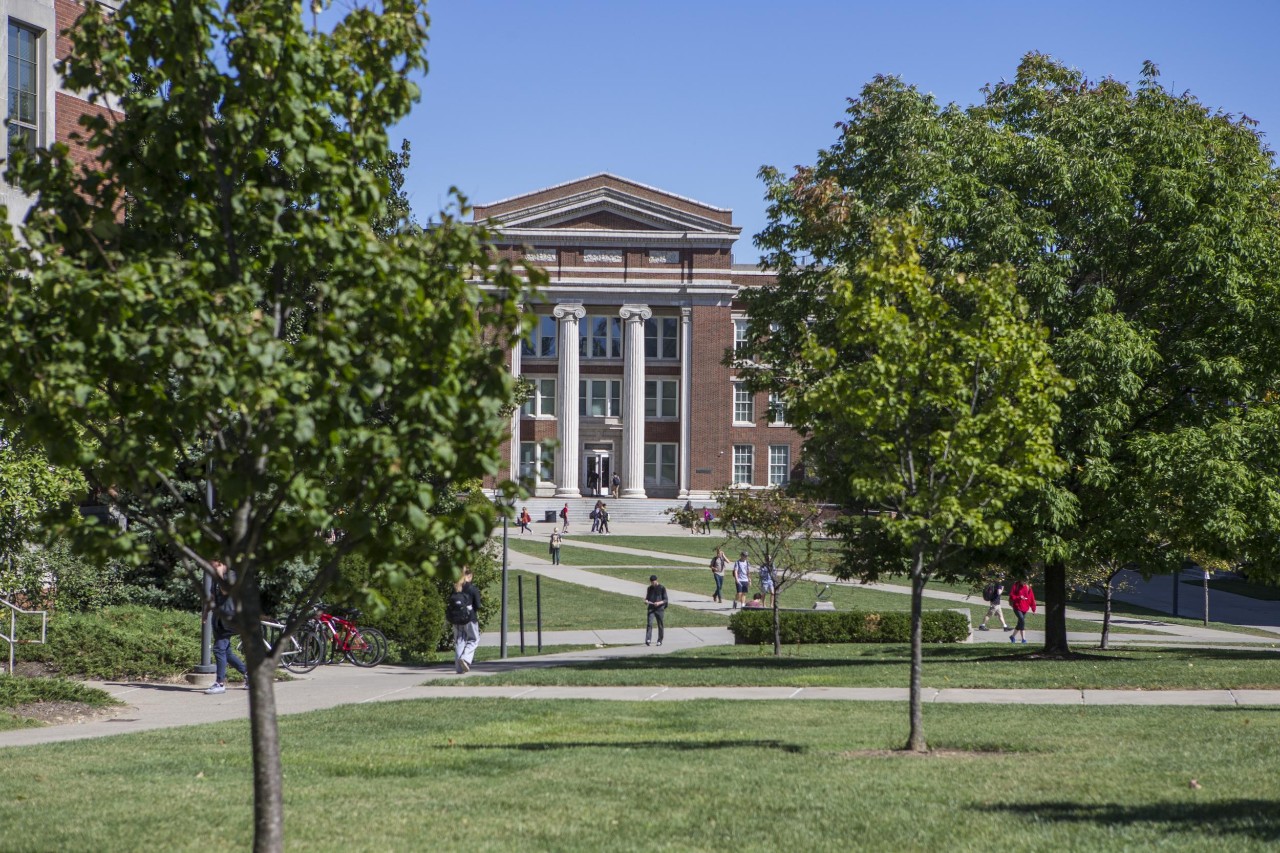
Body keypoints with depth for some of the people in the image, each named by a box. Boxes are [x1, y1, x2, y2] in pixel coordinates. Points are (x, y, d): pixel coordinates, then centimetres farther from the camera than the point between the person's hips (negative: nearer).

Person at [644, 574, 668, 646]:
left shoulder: (662, 588, -1)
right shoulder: (649, 588, 11)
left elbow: (665, 600, -2)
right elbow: (647, 597, 20)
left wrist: (659, 603, -20)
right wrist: (646, 600, -4)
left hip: (659, 609, -2)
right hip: (651, 609, 2)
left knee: (660, 625, 4)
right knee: (649, 623, -14)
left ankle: (660, 641, 15)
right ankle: (648, 640, -20)